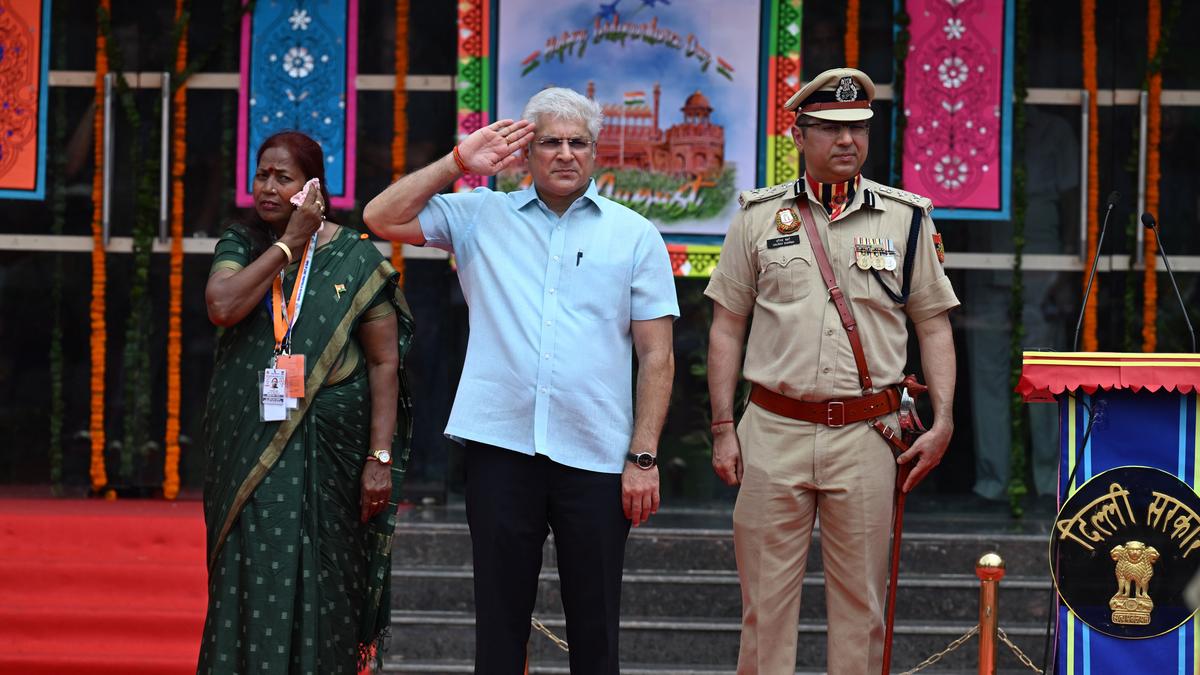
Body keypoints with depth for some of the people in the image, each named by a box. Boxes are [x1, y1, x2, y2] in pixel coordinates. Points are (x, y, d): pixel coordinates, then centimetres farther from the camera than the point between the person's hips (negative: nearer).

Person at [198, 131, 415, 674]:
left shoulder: (355, 258, 0)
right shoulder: (240, 246, 8)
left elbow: (385, 363, -3)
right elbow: (221, 306, -13)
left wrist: (380, 458, -10)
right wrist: (289, 243, -10)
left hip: (328, 449, -2)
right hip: (248, 446, 2)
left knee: (321, 586, 1)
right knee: (249, 582, 0)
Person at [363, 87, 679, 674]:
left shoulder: (634, 235, 8)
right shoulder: (481, 217, 11)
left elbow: (656, 355, 5)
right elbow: (382, 218, 5)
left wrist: (643, 456, -3)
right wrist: (458, 163, 2)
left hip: (595, 454, 0)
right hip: (501, 446, 1)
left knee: (595, 622, 4)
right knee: (500, 615, 5)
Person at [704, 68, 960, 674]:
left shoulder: (907, 218, 7)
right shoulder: (759, 217, 7)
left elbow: (933, 325, 10)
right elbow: (727, 328, 9)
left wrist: (943, 420, -1)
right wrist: (723, 429, 2)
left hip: (865, 435, 0)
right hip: (774, 431, 0)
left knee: (861, 601, 4)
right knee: (766, 598, 2)